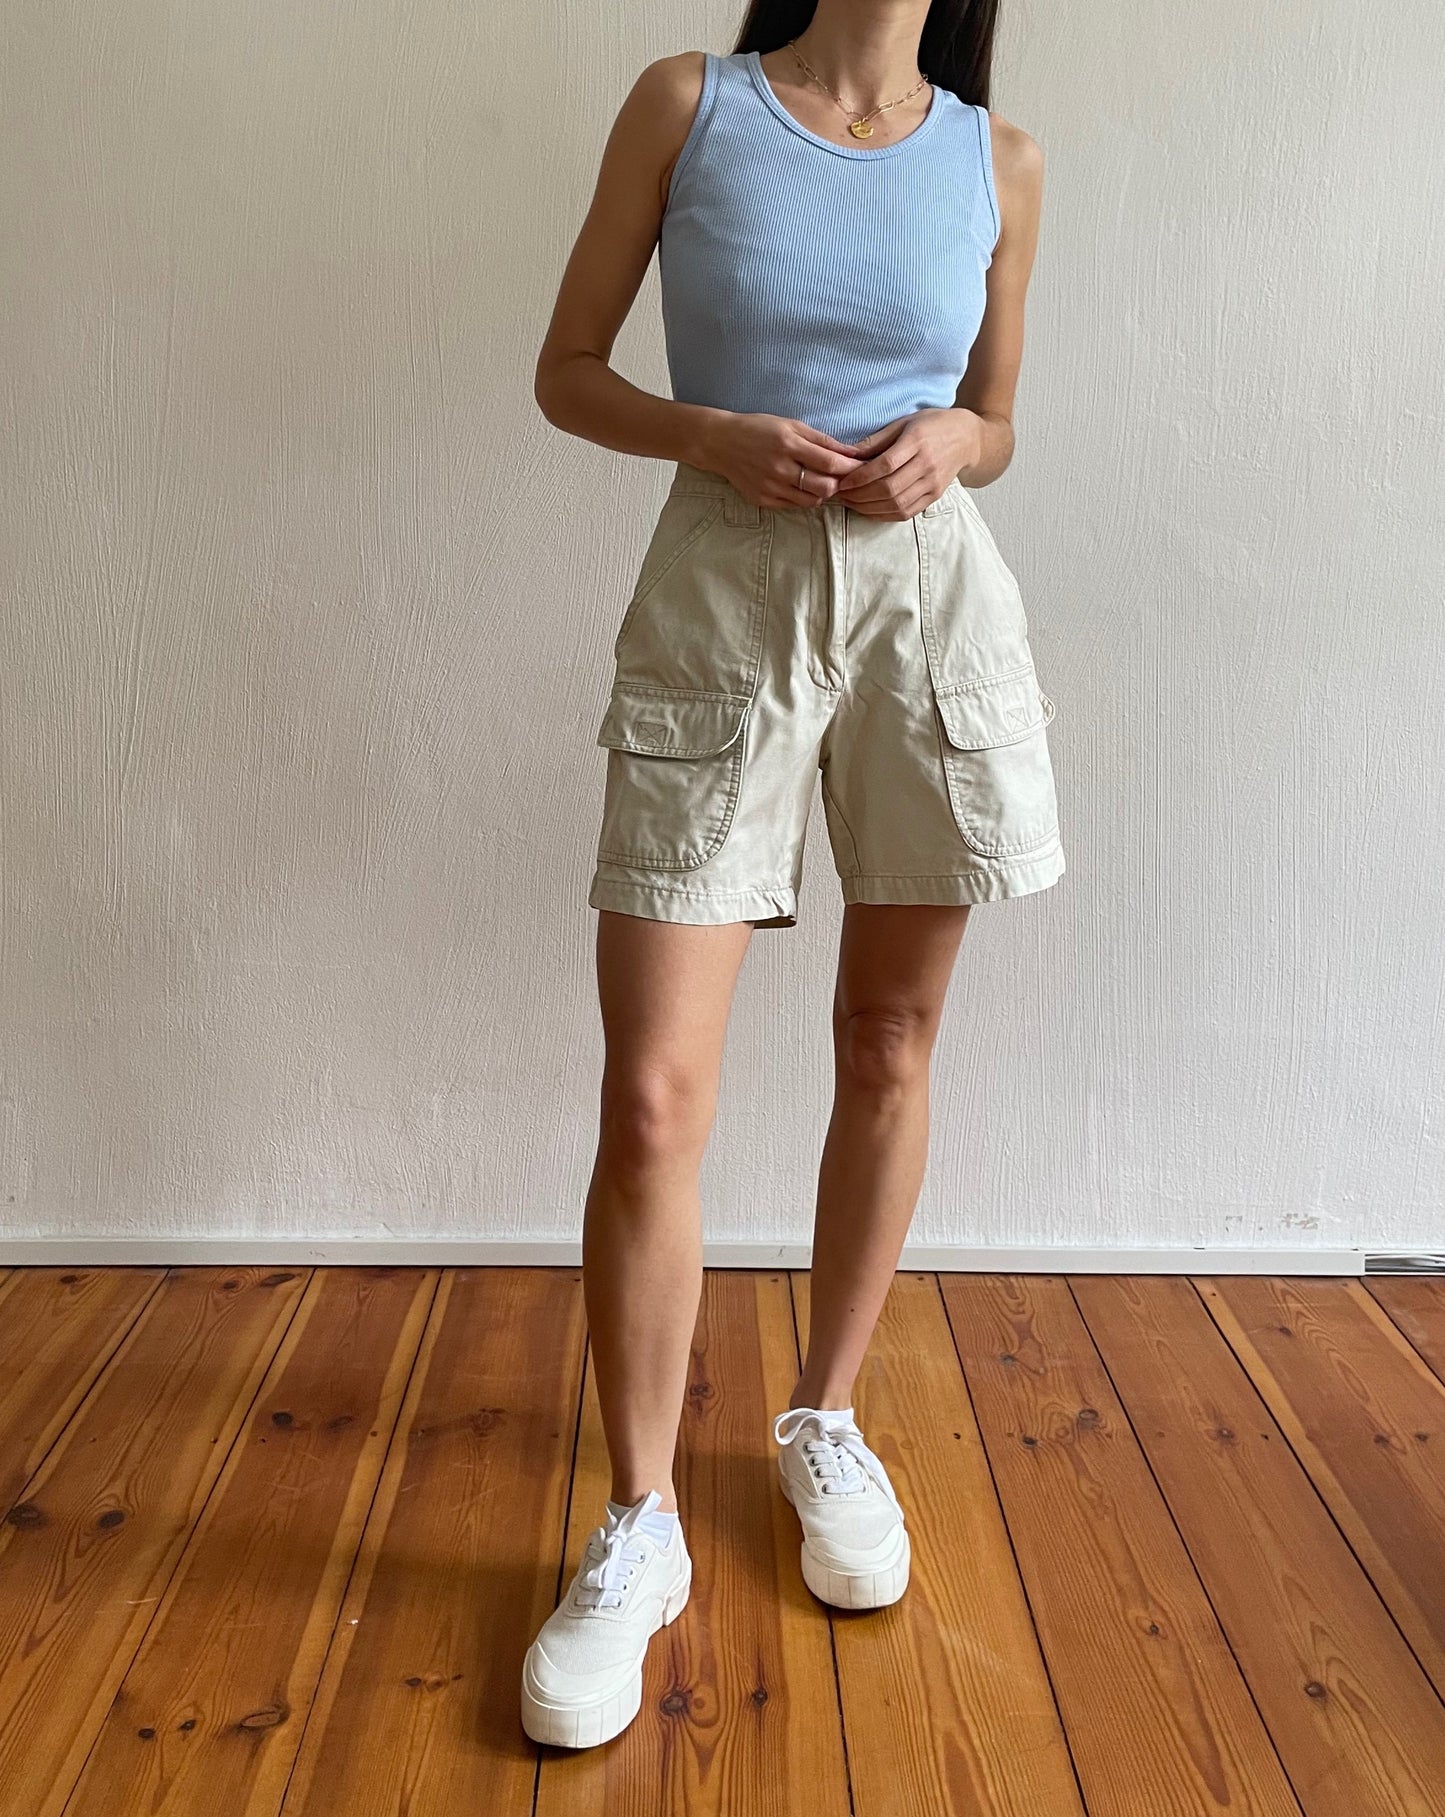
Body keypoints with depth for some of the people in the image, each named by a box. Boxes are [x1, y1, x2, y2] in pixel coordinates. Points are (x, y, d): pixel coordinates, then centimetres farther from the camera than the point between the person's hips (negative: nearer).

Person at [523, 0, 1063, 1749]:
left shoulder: (999, 162, 9)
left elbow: (995, 424, 16)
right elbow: (566, 373, 5)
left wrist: (948, 443, -7)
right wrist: (715, 436, -13)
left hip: (933, 603, 3)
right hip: (719, 604, -2)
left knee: (888, 1050, 9)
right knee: (651, 1099, -8)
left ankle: (827, 1421, 31)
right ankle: (639, 1529, 10)